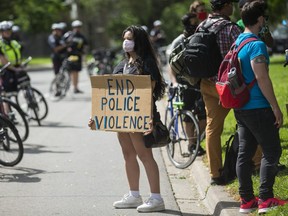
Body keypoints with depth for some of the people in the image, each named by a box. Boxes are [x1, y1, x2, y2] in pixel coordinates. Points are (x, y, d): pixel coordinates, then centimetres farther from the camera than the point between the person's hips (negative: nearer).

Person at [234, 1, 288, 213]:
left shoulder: (237, 42, 12)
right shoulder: (256, 45, -17)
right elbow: (262, 78, -22)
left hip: (240, 107, 9)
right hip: (258, 108, -9)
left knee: (245, 153, 10)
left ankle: (246, 200, 13)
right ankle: (266, 199, -4)